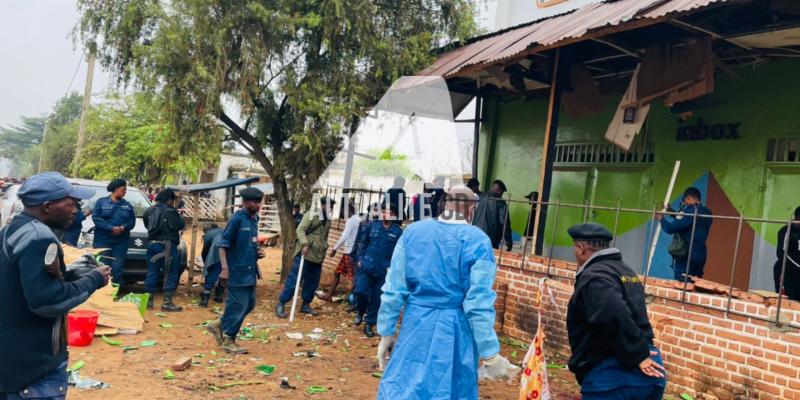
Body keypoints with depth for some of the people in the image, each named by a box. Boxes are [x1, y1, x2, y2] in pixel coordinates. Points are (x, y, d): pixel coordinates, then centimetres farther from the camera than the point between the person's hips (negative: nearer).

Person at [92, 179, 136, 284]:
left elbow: (132, 221, 8)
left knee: (117, 268, 0)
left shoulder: (127, 205, 16)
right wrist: (111, 228, -17)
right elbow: (96, 218, -7)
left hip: (121, 241, 3)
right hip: (103, 240, -3)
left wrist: (123, 227, -14)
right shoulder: (101, 202, 5)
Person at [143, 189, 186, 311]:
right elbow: (181, 225, -10)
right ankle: (167, 302, -2)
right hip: (166, 245, -7)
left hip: (152, 243, 7)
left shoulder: (150, 210, 10)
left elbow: (146, 223, 22)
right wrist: (176, 214, 5)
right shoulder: (170, 212, -15)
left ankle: (148, 300, 14)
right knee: (171, 274, 0)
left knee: (152, 273, 12)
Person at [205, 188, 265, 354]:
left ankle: (219, 325, 28)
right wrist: (225, 269, -21)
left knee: (249, 304, 15)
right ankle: (228, 340, 14)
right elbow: (223, 244, -15)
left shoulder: (254, 219, 9)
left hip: (250, 270, 9)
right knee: (238, 305, -1)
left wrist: (258, 252, 4)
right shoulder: (237, 219, -15)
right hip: (238, 270, -9)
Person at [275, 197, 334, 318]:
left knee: (313, 283, 10)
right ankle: (281, 304, 1)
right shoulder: (311, 215, -7)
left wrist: (324, 251, 22)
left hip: (318, 256, 7)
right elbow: (300, 229, -16)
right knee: (294, 279, -6)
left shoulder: (328, 220, 14)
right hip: (305, 253, -7)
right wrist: (305, 244, -27)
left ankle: (306, 305, 23)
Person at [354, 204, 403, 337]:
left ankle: (369, 324, 20)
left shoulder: (398, 232, -6)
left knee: (376, 298, 6)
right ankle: (361, 311, 23)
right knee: (360, 291, -9)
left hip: (383, 271, -1)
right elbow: (363, 243, 10)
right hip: (367, 266, 1)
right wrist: (360, 258, 5)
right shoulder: (373, 225, 2)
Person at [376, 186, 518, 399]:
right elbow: (479, 304, -14)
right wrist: (491, 354, -6)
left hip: (415, 327, 2)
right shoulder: (478, 241, -10)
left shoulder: (412, 231, -1)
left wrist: (386, 333, 9)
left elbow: (393, 290, -1)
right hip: (455, 333, -2)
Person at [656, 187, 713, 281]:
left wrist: (661, 218, 0)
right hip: (699, 257, 8)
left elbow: (671, 228, -17)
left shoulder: (690, 211, -14)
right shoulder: (707, 213, 11)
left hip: (686, 257, -8)